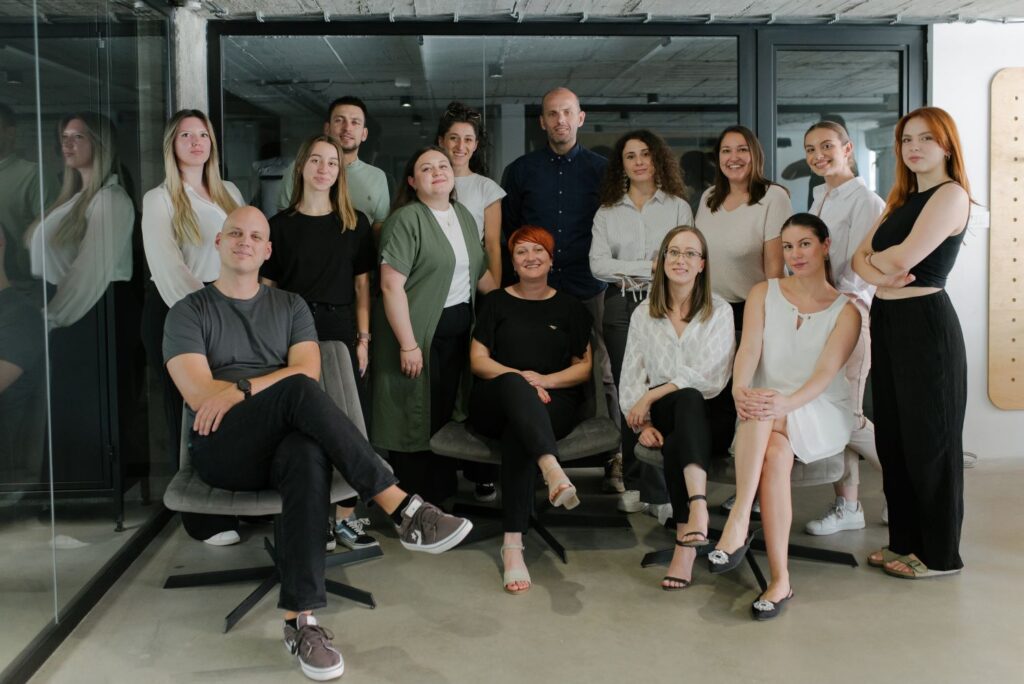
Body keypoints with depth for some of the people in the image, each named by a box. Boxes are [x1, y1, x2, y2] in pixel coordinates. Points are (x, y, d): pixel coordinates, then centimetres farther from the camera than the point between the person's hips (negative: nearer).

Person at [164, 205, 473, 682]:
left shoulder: (290, 306, 18)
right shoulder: (190, 313, 9)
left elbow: (308, 370, 1)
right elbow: (199, 394, -6)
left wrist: (242, 388, -13)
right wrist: (277, 385, -5)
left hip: (282, 441, 2)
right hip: (221, 450, -2)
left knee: (309, 455, -38)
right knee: (298, 392, -33)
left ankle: (300, 620, -39)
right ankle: (403, 509, -36)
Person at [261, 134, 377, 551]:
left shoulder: (355, 224, 10)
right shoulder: (281, 225, 5)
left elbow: (361, 285, 9)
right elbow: (267, 289, 5)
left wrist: (363, 339, 2)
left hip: (342, 330, 1)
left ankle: (346, 515, 8)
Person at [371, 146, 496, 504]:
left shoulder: (464, 216, 13)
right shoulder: (406, 219, -11)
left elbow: (480, 273, 19)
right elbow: (391, 285, -17)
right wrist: (408, 344, -20)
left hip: (460, 328, 7)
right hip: (420, 330, -7)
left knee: (446, 412, 14)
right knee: (415, 416, 1)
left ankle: (441, 494, 28)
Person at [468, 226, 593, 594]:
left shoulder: (570, 308, 19)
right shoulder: (495, 302, 18)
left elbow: (584, 368, 12)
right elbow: (478, 361, 8)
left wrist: (544, 380, -7)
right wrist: (520, 377, -10)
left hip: (553, 402, 0)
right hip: (495, 402, 0)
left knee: (519, 430, -37)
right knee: (515, 386, -39)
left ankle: (513, 544, -45)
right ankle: (553, 470, -64)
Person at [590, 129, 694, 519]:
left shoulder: (677, 207, 10)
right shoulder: (607, 212, 13)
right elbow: (597, 264, 1)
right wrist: (649, 267, -6)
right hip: (621, 308, 2)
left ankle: (658, 490, -5)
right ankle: (637, 485, 9)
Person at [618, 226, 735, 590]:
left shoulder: (720, 312, 5)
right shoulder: (644, 314, 14)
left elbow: (710, 377, -8)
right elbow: (631, 378, 8)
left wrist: (651, 395, -12)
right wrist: (642, 423, -9)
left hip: (710, 416, -1)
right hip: (666, 418, 1)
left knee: (676, 445, -36)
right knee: (687, 399, -36)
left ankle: (685, 543, -40)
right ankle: (698, 508, -52)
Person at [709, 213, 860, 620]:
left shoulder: (845, 311, 4)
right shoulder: (764, 293, 11)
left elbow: (826, 372, -12)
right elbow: (749, 349, -5)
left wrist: (787, 403, -33)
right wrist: (740, 390, -29)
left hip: (820, 415, -1)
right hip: (763, 415, 2)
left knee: (774, 453, -36)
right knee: (775, 456, -34)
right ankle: (779, 579, -38)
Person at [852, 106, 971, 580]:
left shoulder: (951, 194, -10)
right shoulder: (901, 200, 16)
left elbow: (904, 258, -21)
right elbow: (861, 258, 8)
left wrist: (876, 257, 0)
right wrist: (879, 273, -14)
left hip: (925, 322, -8)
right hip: (887, 320, 9)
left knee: (929, 439, 1)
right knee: (893, 435, 13)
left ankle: (940, 553, 15)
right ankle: (905, 540, 25)